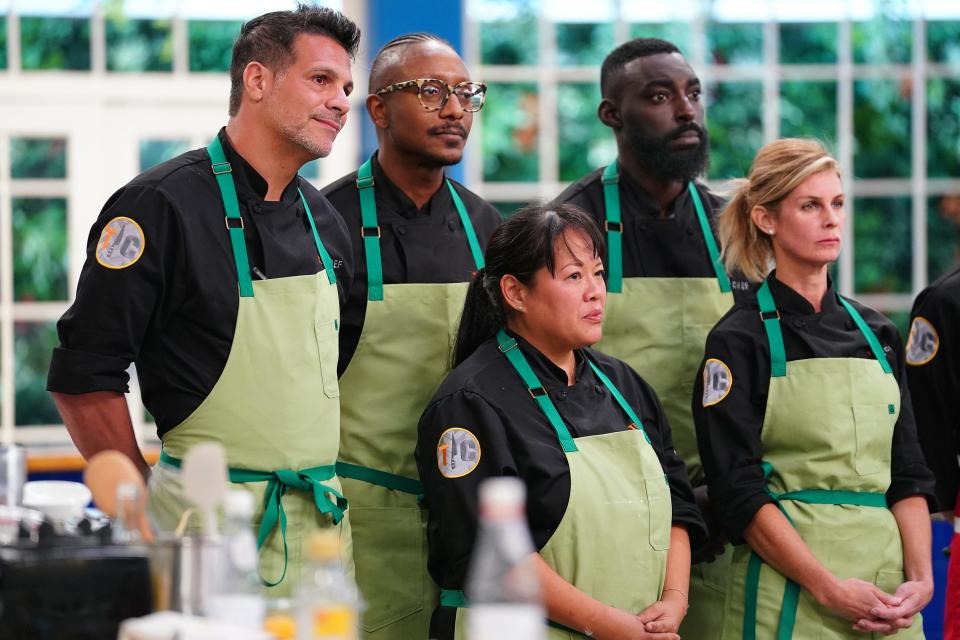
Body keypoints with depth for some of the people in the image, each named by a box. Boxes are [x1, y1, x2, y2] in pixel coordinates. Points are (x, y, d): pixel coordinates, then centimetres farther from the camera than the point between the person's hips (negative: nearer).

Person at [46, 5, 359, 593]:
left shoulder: (324, 220, 12)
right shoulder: (164, 204, -11)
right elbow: (84, 377, -13)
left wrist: (332, 479, 13)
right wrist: (148, 519, -10)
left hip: (322, 519, 7)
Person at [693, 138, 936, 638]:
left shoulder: (877, 334, 12)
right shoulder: (739, 341, -4)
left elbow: (908, 476, 10)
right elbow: (740, 493, -11)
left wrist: (919, 579, -5)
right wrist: (830, 590, -17)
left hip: (887, 594, 5)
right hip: (788, 596, -5)